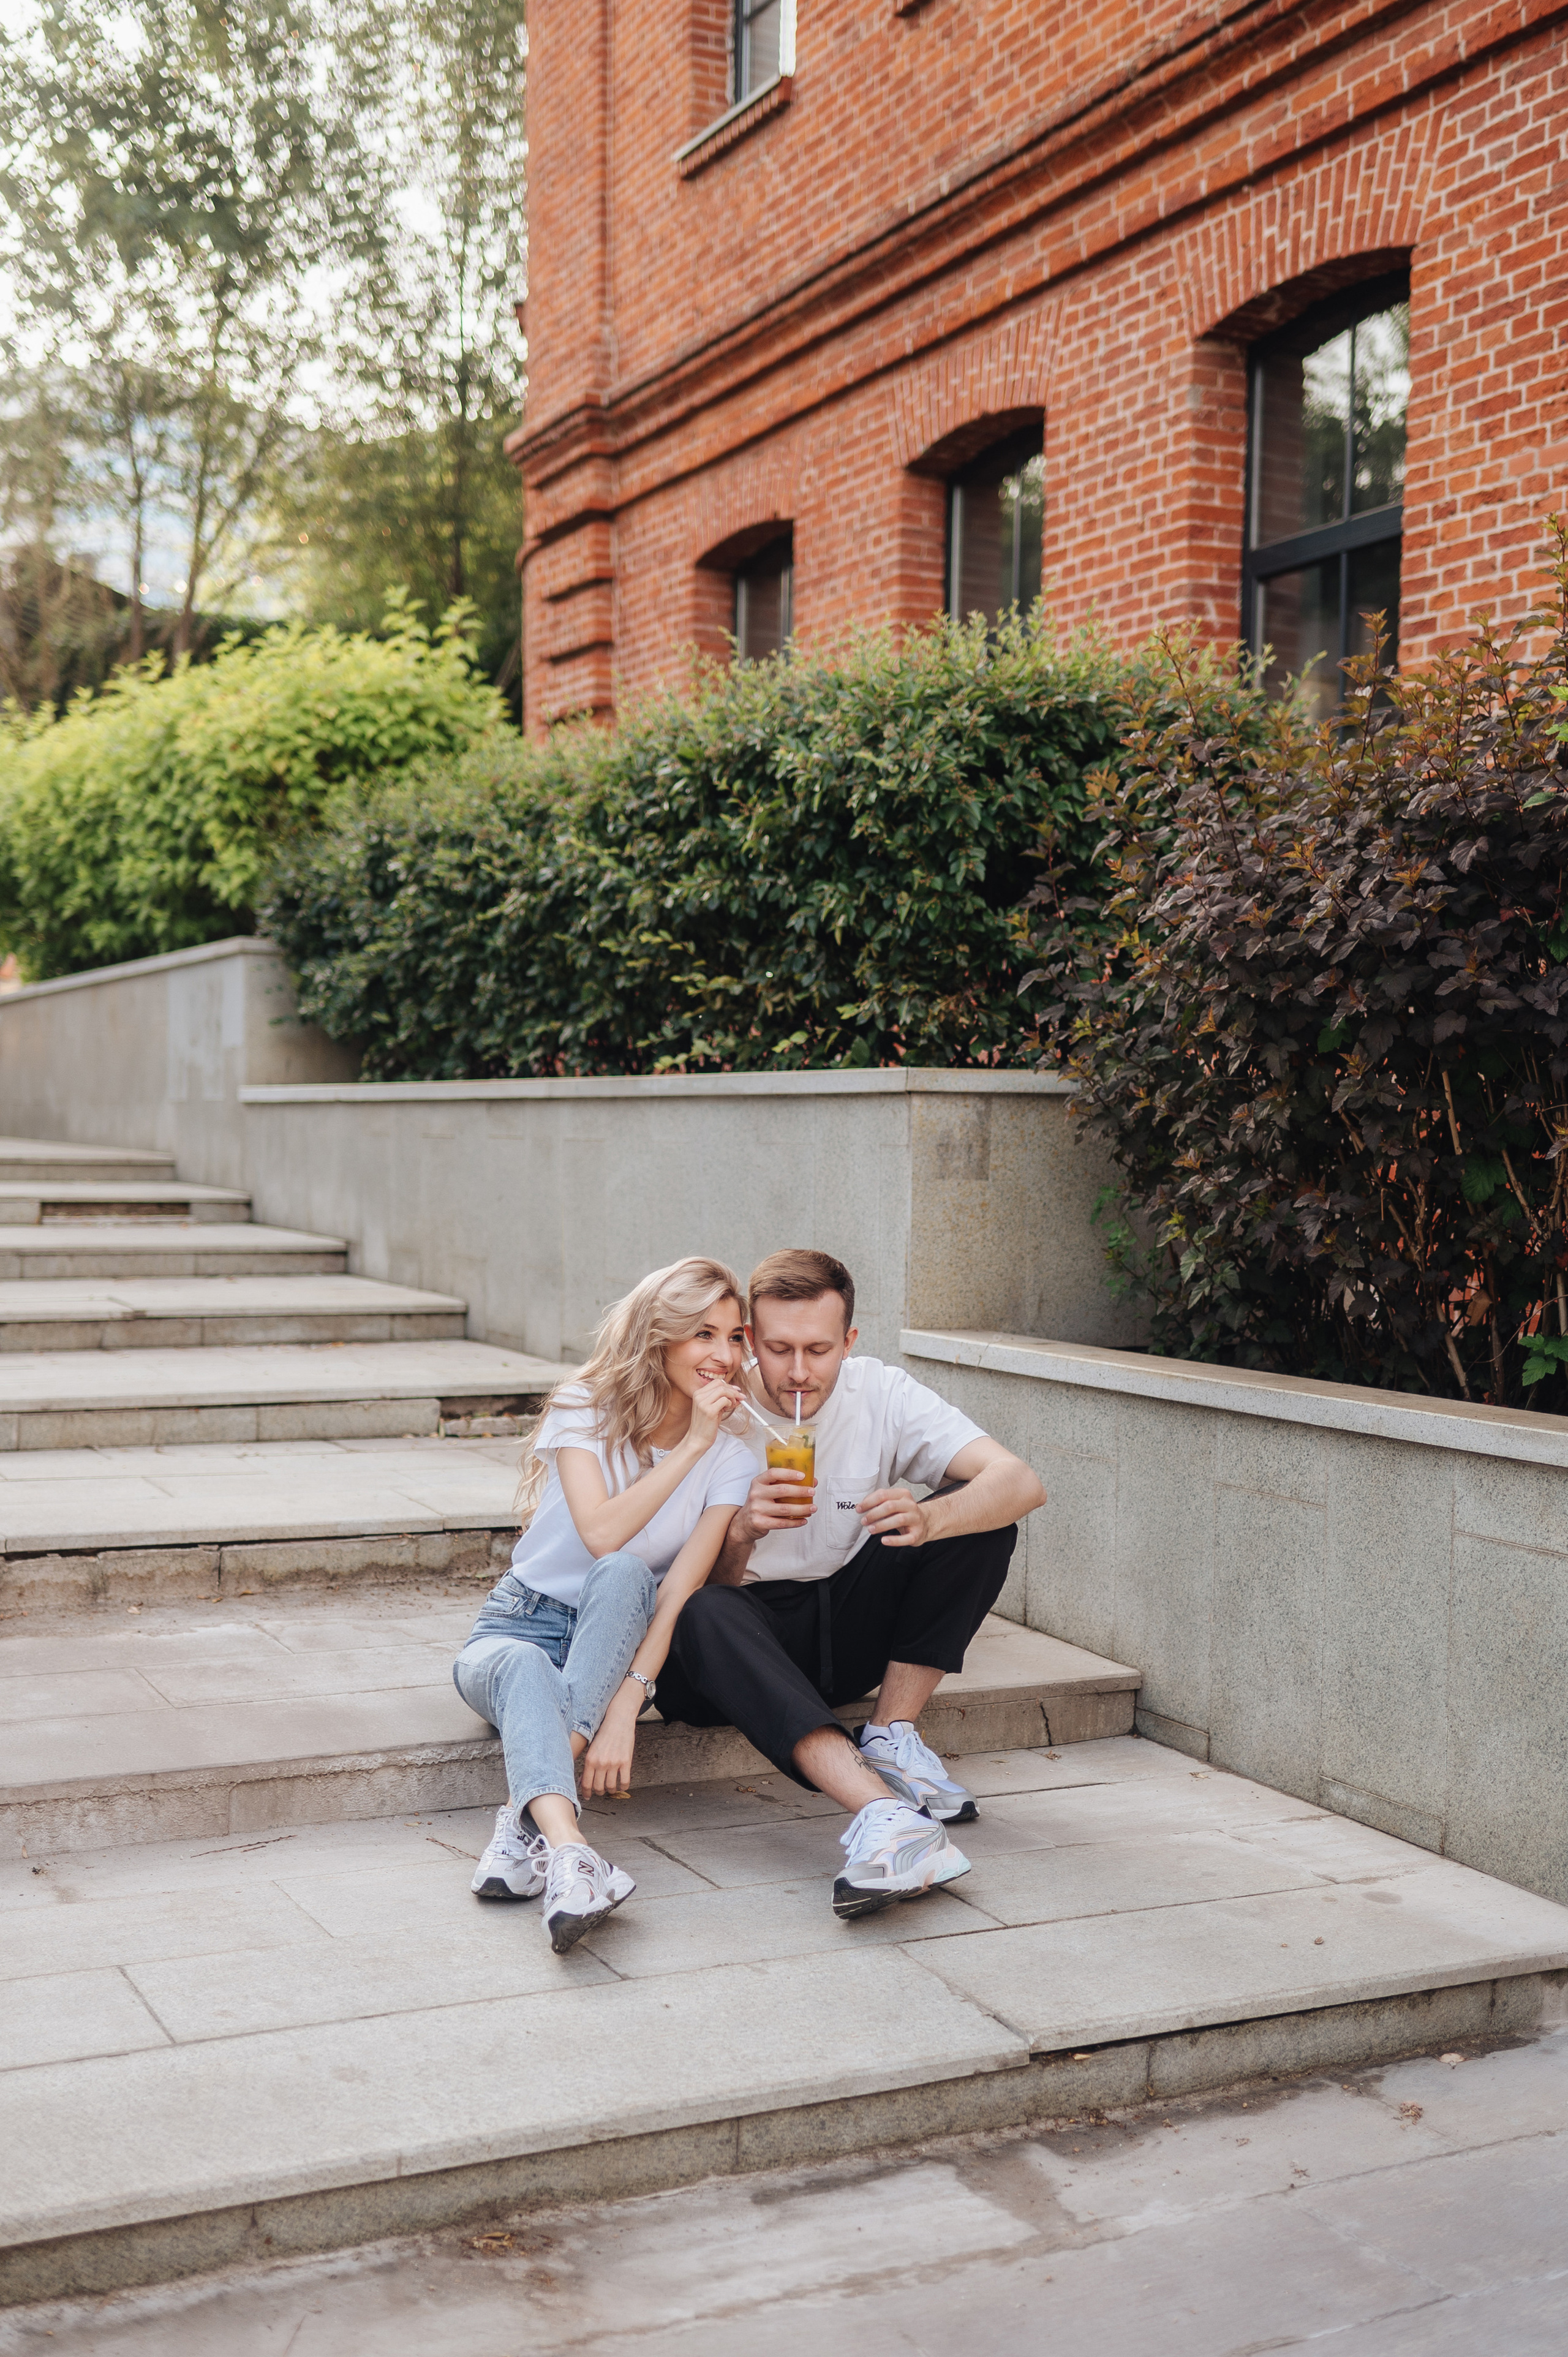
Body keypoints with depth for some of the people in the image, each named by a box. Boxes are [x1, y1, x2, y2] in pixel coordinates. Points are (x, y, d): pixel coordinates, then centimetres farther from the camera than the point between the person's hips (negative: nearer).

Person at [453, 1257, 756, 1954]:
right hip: (522, 1626, -1)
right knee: (524, 1669, -38)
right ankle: (569, 1856, -63)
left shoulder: (731, 1459, -5)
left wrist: (627, 1702, -32)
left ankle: (525, 1820, -44)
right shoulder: (583, 1409, -8)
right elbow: (600, 1532, -24)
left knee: (622, 1575, -34)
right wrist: (691, 1446, -25)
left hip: (617, 1646, 1)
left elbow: (678, 1590, -18)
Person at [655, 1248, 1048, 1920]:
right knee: (704, 1616, -38)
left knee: (979, 1515, -18)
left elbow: (1021, 1483, -23)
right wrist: (740, 1534, -36)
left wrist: (929, 1520, -43)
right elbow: (701, 1587, -13)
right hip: (755, 1629, -2)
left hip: (852, 1630, 3)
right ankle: (885, 1815, -53)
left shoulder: (879, 1393, -9)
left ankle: (890, 1739, -15)